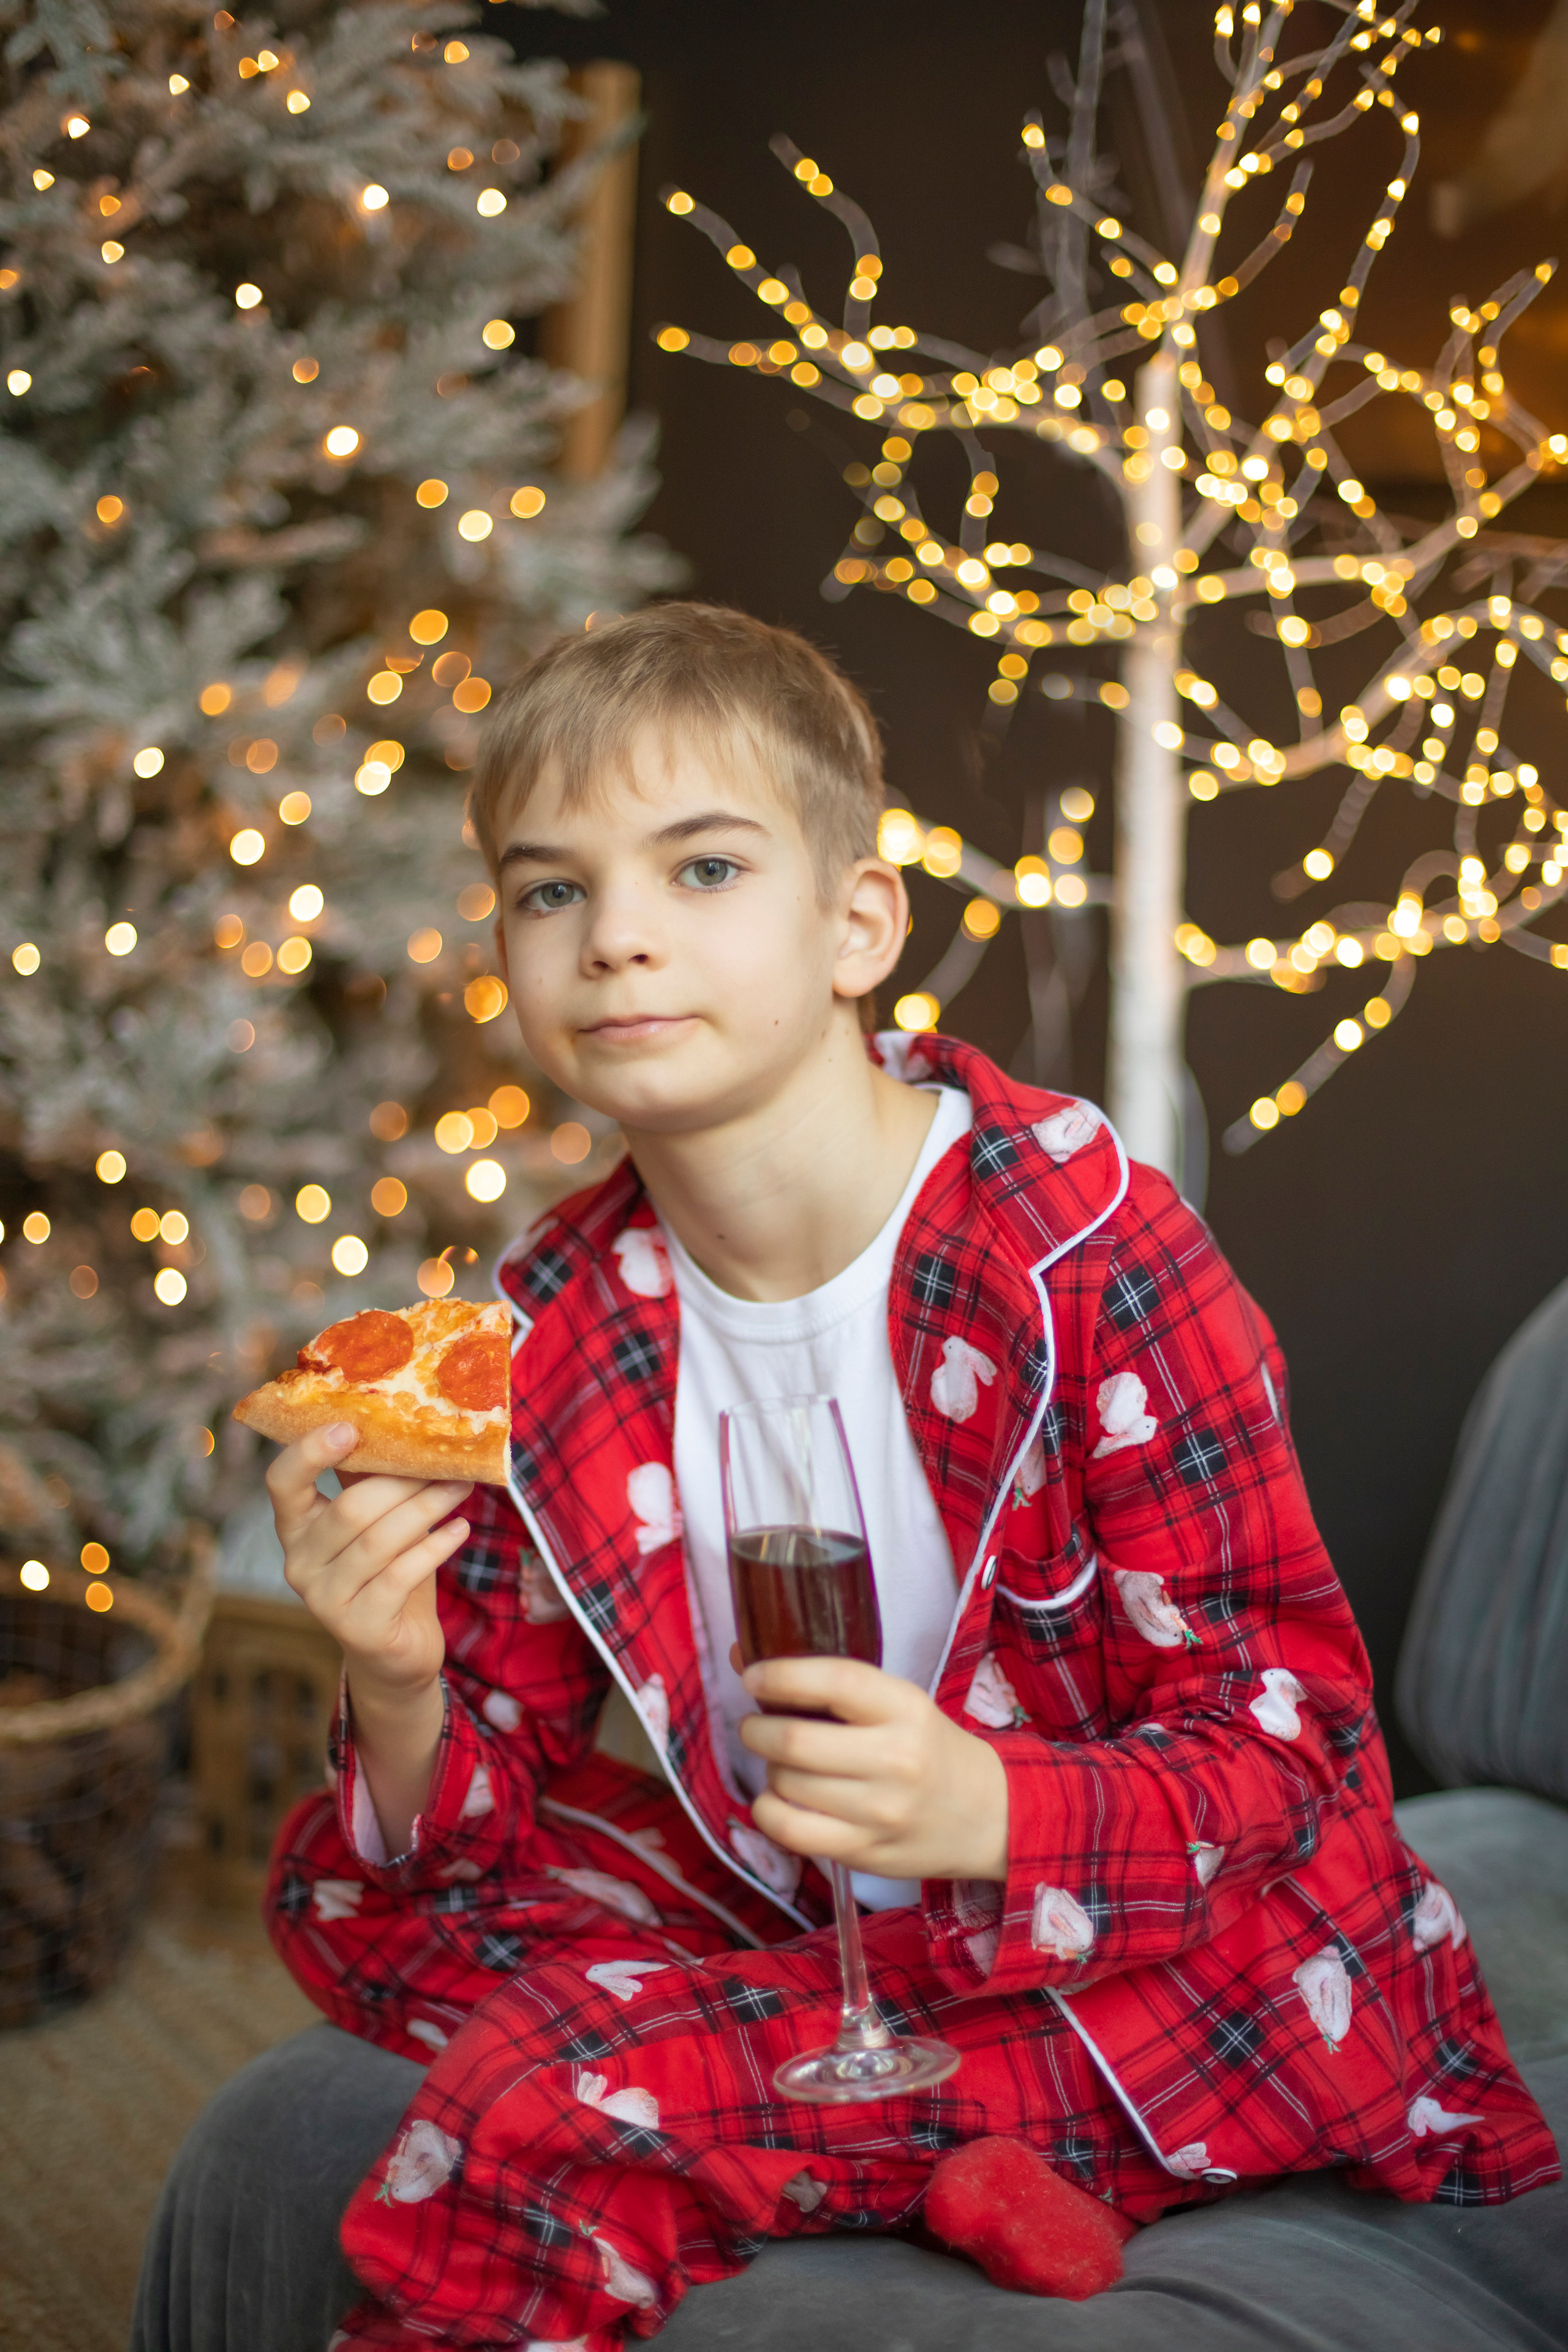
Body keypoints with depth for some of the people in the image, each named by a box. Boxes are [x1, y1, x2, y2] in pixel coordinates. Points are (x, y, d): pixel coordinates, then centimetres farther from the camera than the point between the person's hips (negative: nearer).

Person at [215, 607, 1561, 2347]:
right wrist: (407, 1698, -24)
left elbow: (1284, 1742, -17)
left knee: (534, 2116, -24)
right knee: (346, 1900, -1)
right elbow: (473, 1831, -1)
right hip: (796, 1918, 8)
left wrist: (990, 1812, -36)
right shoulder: (553, 1332, -3)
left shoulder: (1086, 1246, -20)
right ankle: (952, 2168, -6)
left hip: (1153, 1965, -7)